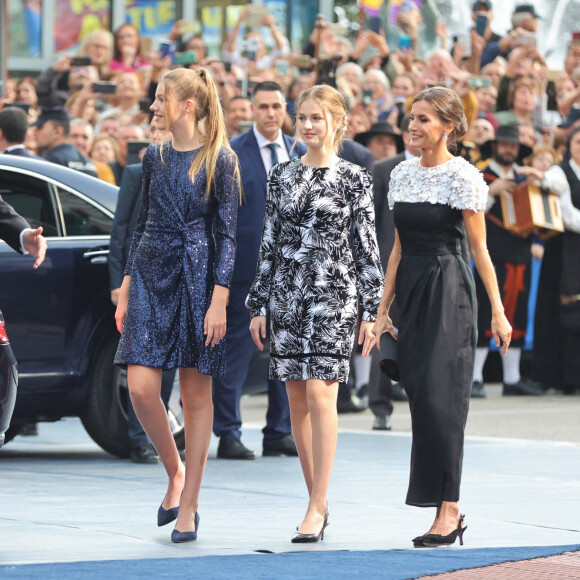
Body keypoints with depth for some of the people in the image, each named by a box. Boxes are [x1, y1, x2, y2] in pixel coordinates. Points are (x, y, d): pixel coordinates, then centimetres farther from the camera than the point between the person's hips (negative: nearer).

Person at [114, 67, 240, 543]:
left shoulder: (219, 160, -5)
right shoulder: (155, 157, 11)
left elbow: (227, 234, -7)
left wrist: (218, 302, -14)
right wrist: (125, 289, 12)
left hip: (197, 280, -5)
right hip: (151, 278, 5)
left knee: (196, 395, 1)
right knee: (141, 388, -8)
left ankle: (189, 506, 7)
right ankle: (175, 472, 15)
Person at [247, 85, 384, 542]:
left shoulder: (354, 178, -1)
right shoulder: (282, 175, 10)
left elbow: (367, 247, -1)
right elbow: (269, 243, 13)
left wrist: (371, 311, -4)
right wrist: (259, 304, 9)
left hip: (334, 294, -5)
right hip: (287, 294, 5)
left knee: (320, 395, -13)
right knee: (298, 402, 5)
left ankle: (317, 508, -12)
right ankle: (318, 502, 14)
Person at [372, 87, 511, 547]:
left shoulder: (463, 176, -7)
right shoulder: (402, 174, 11)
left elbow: (479, 248, -6)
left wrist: (497, 311, -8)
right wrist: (383, 309, 13)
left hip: (448, 288, -6)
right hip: (411, 290, 7)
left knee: (440, 396, -11)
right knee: (419, 395, 4)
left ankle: (448, 510, -8)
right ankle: (447, 514, 9)